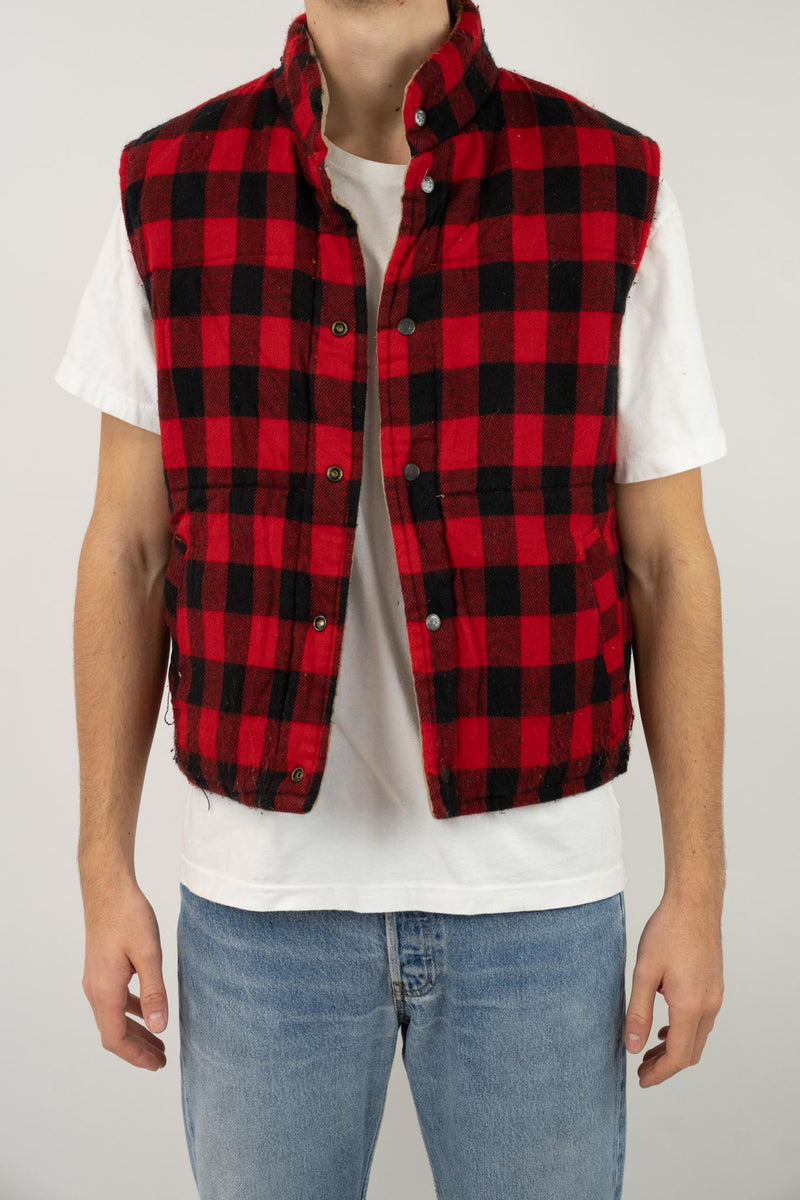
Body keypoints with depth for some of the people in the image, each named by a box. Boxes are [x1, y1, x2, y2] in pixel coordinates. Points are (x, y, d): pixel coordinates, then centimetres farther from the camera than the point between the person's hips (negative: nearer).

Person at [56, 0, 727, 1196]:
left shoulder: (612, 190, -4)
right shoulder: (170, 189, -1)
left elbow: (668, 564, -1)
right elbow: (128, 554, 2)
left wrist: (698, 887, 0)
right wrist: (105, 870, 2)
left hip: (537, 892, 0)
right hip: (258, 896, 1)